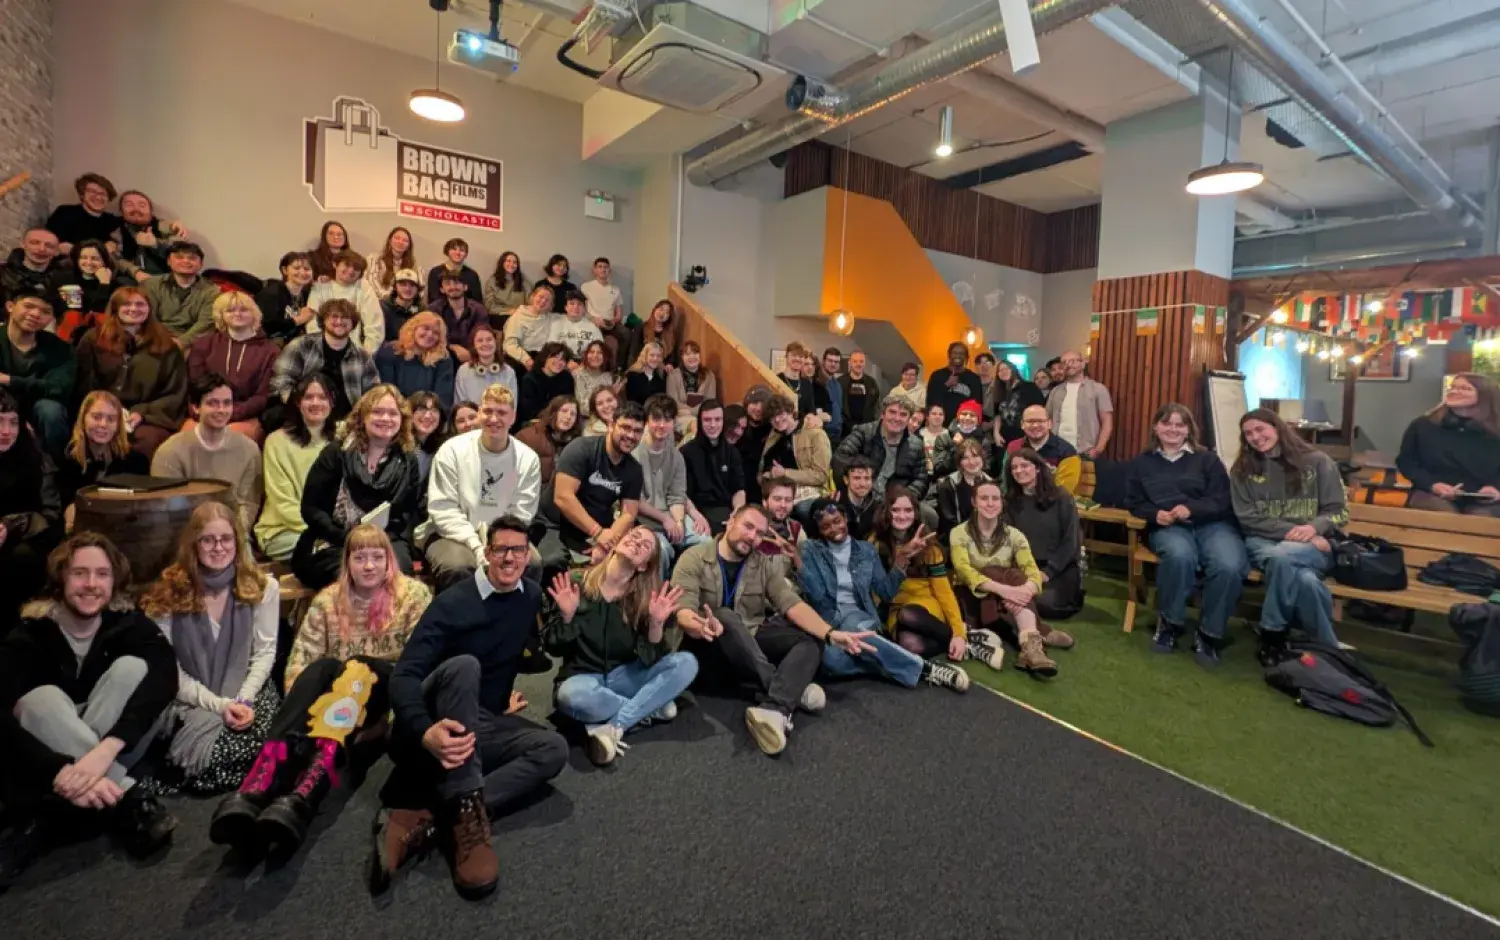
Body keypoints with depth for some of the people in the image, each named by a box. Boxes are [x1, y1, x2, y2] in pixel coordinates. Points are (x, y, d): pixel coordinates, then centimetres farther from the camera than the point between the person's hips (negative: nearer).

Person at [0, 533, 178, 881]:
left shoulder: (130, 623, -11)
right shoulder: (28, 636, -14)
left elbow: (165, 678, -31)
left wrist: (105, 749, -46)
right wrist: (61, 772, -44)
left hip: (112, 757, 1)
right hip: (46, 763, 0)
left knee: (132, 667, -24)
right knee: (42, 698, -29)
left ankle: (44, 817, -26)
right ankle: (128, 803, -36)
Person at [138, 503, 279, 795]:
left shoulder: (263, 587, -1)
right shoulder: (169, 591, -3)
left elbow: (265, 652, 1)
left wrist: (243, 699, -16)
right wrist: (217, 705, -18)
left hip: (247, 693, 2)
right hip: (189, 701, -1)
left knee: (260, 742, -29)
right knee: (210, 754, -32)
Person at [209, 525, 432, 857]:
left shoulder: (413, 594, 0)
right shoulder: (327, 600, 8)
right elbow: (300, 661, -1)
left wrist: (391, 714, -19)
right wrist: (300, 710, -18)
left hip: (389, 692, -2)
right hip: (335, 694, 2)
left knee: (356, 669, -33)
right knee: (322, 667, -30)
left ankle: (303, 796, -53)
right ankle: (256, 789, -50)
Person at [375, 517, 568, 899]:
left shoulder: (532, 596, 4)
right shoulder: (453, 602, -13)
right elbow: (404, 675, -23)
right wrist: (426, 732, -42)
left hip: (485, 725, 5)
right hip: (439, 725, -5)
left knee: (554, 748, -24)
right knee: (463, 665, -35)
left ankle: (421, 817, -35)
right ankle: (466, 815, -44)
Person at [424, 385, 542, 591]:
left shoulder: (528, 459, -2)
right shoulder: (452, 450, -7)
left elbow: (521, 516, -3)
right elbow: (443, 509, -11)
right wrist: (476, 546, -22)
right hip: (453, 534, -1)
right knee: (458, 567, -34)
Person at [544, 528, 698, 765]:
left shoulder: (647, 596, -5)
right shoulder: (575, 582, -9)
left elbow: (650, 661, -10)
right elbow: (554, 648, -6)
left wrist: (656, 623, -26)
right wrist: (567, 617, -24)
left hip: (624, 677, 2)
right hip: (582, 677, -2)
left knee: (686, 663, -19)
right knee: (573, 695, -38)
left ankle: (613, 728, -22)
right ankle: (650, 706, -11)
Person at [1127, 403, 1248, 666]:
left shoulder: (1207, 459, 14)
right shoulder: (1142, 462, 18)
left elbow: (1223, 501, 3)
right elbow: (1134, 503, 14)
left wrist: (1191, 509, -17)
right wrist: (1155, 514, -8)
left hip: (1212, 523, 1)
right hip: (1168, 527, 0)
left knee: (1229, 567, -33)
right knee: (1180, 556, -38)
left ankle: (1209, 634, -11)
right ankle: (1169, 622, -15)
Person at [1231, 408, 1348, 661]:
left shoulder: (1317, 461, 8)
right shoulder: (1242, 469, 10)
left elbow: (1338, 511, 5)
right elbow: (1248, 519, 2)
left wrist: (1314, 528, -17)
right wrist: (1290, 531, -14)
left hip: (1314, 545, 0)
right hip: (1263, 541, 1)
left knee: (1282, 557, -38)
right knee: (1305, 580, -35)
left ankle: (1273, 633, -23)